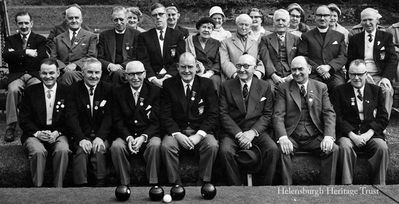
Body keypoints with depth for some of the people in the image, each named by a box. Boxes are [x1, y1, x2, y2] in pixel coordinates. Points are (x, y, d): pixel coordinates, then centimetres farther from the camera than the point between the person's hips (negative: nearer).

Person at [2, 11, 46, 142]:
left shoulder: (40, 40, 14)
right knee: (13, 90, -33)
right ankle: (10, 127, -27)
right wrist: (25, 52, -13)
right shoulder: (10, 40, 18)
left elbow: (42, 59, -2)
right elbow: (6, 56, -2)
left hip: (35, 75, -1)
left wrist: (17, 56, -4)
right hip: (16, 76, 1)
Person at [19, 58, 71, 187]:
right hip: (34, 134, 0)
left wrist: (57, 133, -13)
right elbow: (24, 119, 3)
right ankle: (37, 188, -18)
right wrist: (37, 133, -14)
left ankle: (58, 188, -18)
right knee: (38, 151, -32)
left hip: (58, 134, 0)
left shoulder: (66, 92, 7)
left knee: (62, 150, -31)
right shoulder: (30, 91, 7)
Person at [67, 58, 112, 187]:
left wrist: (100, 137, -18)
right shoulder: (74, 89, 3)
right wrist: (81, 139, -20)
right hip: (81, 135, 0)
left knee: (99, 149, -29)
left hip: (102, 135, 0)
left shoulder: (108, 89, 5)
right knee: (81, 150, -29)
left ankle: (100, 186, -25)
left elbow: (109, 116, -2)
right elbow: (72, 117, -5)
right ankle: (81, 186, -26)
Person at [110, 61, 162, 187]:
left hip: (149, 135, -1)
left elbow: (156, 121, -3)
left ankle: (153, 184, -21)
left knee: (155, 145, -33)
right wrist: (128, 137, -16)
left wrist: (143, 137, -19)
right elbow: (118, 120, 2)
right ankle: (125, 185, -16)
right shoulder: (118, 92, 6)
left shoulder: (155, 91, 2)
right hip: (126, 135, 1)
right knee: (116, 146, -29)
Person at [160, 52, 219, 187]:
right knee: (166, 146, -30)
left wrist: (199, 135, -17)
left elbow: (213, 114, -2)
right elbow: (165, 115, -1)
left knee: (212, 145, -30)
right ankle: (175, 185, -17)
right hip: (176, 131, 0)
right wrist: (177, 134, -18)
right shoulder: (169, 84, 5)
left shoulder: (207, 84, 5)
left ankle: (205, 183, -16)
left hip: (201, 131, 0)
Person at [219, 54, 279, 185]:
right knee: (225, 150, -30)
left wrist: (253, 132, -13)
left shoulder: (265, 87, 10)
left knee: (273, 149, -27)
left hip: (257, 131, 1)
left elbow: (267, 115, 4)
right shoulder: (226, 86, 8)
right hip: (233, 131, 0)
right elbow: (223, 114, 0)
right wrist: (239, 134, -14)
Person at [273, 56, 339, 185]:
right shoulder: (283, 89, 9)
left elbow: (329, 114, 4)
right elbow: (278, 116, -2)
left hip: (315, 138, 1)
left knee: (334, 149, -25)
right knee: (281, 150, -31)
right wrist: (283, 137, -22)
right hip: (291, 137, -1)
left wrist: (329, 136, -16)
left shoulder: (321, 87, 13)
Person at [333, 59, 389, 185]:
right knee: (345, 146, -33)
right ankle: (347, 185, -28)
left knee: (382, 147, -28)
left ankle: (379, 187, -19)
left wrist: (369, 134, -9)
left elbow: (383, 118, 8)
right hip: (348, 133, -1)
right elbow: (338, 117, 1)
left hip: (371, 133, 1)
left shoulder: (376, 90, 15)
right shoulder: (341, 91, 10)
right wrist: (352, 135, -13)